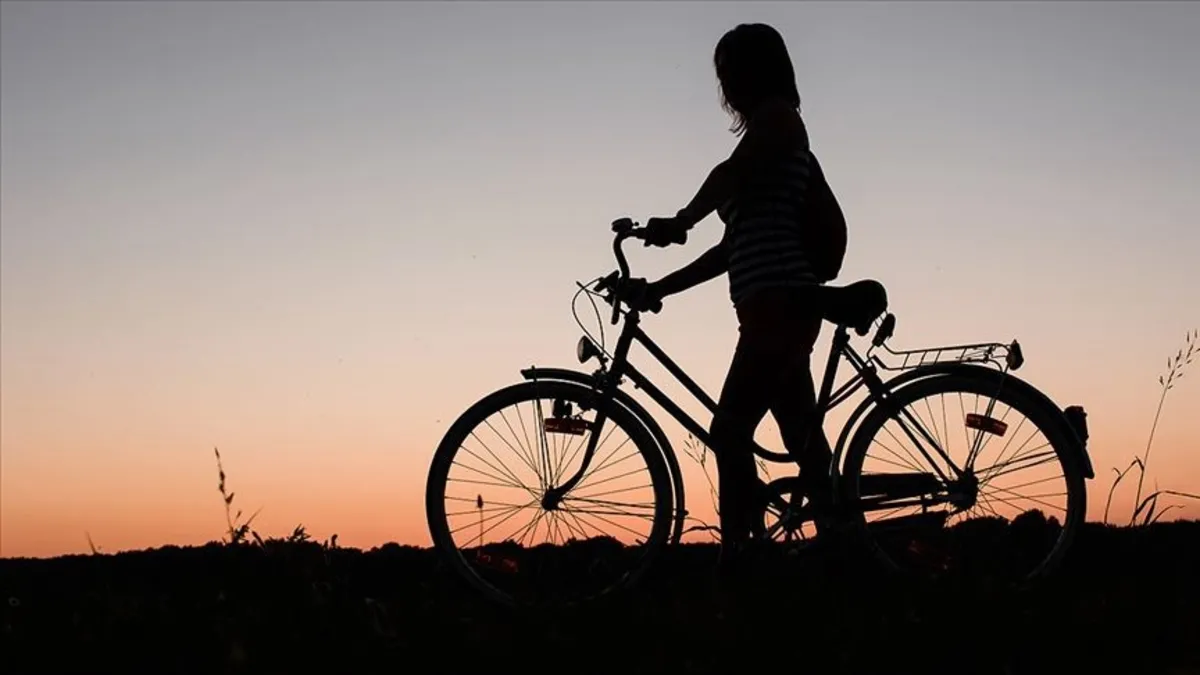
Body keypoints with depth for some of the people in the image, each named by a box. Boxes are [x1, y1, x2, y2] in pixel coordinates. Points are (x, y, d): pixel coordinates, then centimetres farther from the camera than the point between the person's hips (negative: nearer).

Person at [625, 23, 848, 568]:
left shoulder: (777, 116, 2)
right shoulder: (767, 148, 26)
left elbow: (731, 174, -18)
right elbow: (734, 247, 24)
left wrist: (679, 222, -24)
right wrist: (659, 288, 21)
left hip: (780, 304, -10)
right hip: (777, 309, 10)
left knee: (730, 433, -14)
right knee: (804, 442, 8)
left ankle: (737, 558, -14)